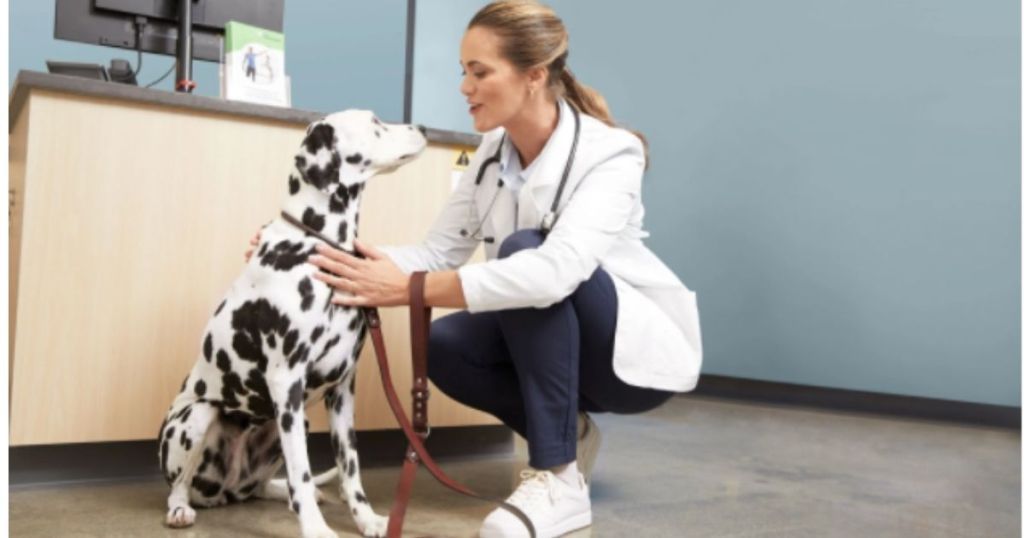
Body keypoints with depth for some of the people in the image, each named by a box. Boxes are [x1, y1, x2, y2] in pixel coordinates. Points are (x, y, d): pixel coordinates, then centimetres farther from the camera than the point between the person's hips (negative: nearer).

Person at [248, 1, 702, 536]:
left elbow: (555, 269, -42)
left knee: (524, 249, -31)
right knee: (444, 347, -21)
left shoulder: (609, 152, -26)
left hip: (638, 346, -6)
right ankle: (567, 434, 5)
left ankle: (559, 479, -24)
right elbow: (439, 254, -5)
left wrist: (409, 290, -43)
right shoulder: (491, 153, -4)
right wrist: (346, 260, -20)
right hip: (555, 340, 6)